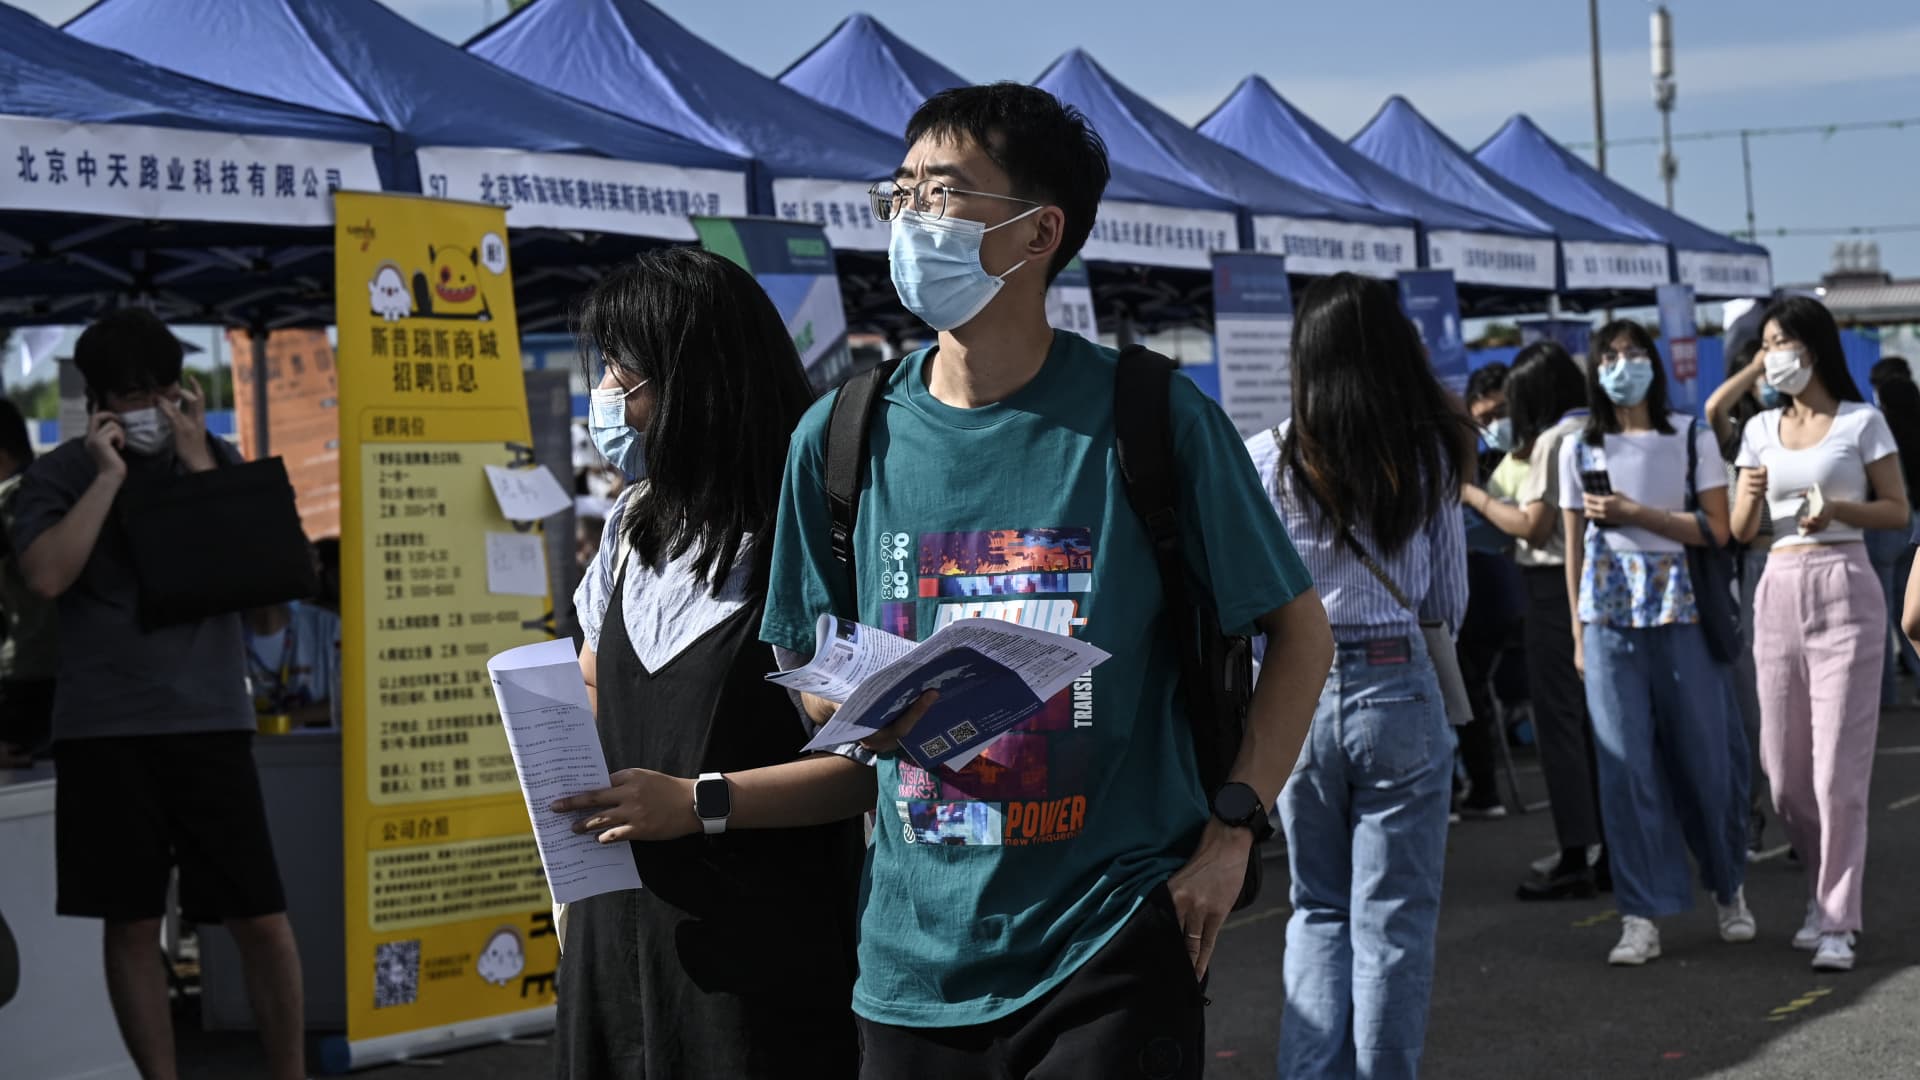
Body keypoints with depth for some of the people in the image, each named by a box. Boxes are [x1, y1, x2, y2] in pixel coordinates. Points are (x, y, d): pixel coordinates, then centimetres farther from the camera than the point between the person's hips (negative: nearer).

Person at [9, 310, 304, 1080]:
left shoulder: (216, 458, 10)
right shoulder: (59, 474, 4)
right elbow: (46, 575, -12)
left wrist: (196, 457, -5)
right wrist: (108, 474, -10)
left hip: (210, 717, 1)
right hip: (104, 727, -1)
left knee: (260, 917, 0)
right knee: (131, 922, 5)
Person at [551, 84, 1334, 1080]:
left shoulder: (1150, 417, -6)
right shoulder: (842, 437, 3)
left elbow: (1299, 633, 1)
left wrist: (1232, 827, -10)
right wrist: (695, 803, -5)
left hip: (1108, 960, -3)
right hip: (914, 967, 3)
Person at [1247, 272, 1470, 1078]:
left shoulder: (1270, 458, -5)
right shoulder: (1431, 454, -3)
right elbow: (1450, 603, 4)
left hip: (1296, 694, 1)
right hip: (1399, 690, -1)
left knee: (1318, 912, 16)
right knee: (1393, 920, 7)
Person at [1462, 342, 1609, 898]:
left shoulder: (1554, 440, -13)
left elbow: (1534, 527, -15)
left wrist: (1474, 496, -5)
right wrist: (1504, 501, 19)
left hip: (1557, 585, -8)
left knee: (1559, 718, -3)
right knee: (1595, 717, 12)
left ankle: (1576, 859, -1)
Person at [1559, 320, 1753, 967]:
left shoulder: (1693, 439, 4)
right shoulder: (1580, 450, 9)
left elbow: (1717, 529, -4)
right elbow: (1575, 548, 10)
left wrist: (1634, 513, -11)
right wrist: (1578, 633, 7)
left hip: (1683, 611, -1)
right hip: (1610, 616, 1)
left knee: (1705, 755, 2)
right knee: (1625, 762, -2)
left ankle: (1729, 889, 25)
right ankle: (1642, 919, 2)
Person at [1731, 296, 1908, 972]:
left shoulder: (1861, 422, 0)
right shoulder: (1760, 430, 12)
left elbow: (1898, 510, 0)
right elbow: (1740, 531, 10)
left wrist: (1837, 510, -18)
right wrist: (1752, 495, -12)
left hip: (1844, 592, -5)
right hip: (1778, 593, 5)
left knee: (1838, 769, -7)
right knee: (1784, 769, 7)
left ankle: (1837, 923, 0)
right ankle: (1828, 893, 29)